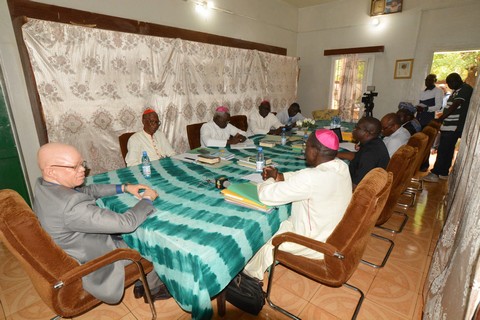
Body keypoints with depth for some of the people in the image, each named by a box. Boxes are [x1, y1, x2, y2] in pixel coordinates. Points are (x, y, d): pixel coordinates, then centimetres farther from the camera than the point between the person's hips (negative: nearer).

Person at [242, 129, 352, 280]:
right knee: (279, 225, 20)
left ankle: (250, 274, 38)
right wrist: (279, 176, -2)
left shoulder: (312, 178, -35)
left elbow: (267, 195, -27)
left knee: (267, 246, 10)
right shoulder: (341, 166, -7)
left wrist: (270, 179, -7)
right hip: (336, 236, 8)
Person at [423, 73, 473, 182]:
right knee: (447, 150, 12)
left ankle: (435, 173, -6)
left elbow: (454, 107, -20)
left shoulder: (466, 89, -11)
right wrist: (441, 120, 14)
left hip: (454, 127, -9)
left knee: (443, 151, -9)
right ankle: (444, 173, 19)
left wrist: (439, 119, -23)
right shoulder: (456, 91, 18)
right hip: (448, 126, 9)